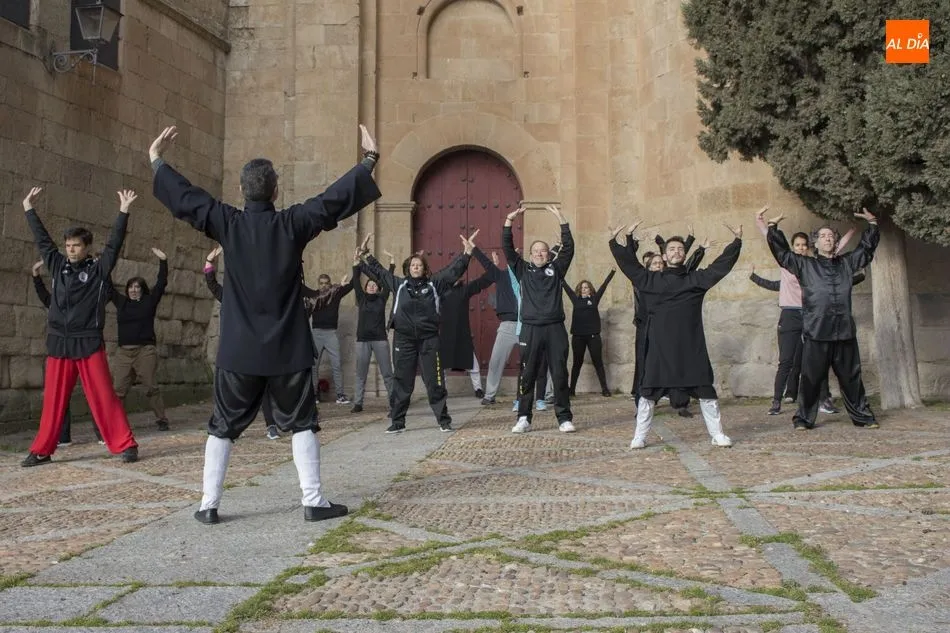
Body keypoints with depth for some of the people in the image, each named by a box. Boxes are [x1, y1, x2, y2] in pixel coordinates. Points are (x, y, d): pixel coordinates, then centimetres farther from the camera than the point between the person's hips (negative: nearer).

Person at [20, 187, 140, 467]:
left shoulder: (98, 269, 0)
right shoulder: (57, 265, 11)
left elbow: (114, 243, -7)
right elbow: (42, 239, 19)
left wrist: (123, 211, -13)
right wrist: (29, 209, 23)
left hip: (89, 343, -4)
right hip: (58, 343, 4)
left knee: (103, 398, -5)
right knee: (53, 400, 8)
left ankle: (126, 445, -2)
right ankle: (42, 451, 15)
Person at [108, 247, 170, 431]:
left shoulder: (149, 302, 7)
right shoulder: (121, 302, 15)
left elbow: (161, 283, 1)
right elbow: (109, 286, 20)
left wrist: (163, 261, -4)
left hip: (145, 351, -3)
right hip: (124, 352, 3)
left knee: (151, 387, -4)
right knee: (119, 389, -1)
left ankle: (161, 420, 0)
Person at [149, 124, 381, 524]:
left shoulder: (228, 224, -3)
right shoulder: (294, 223, -6)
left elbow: (186, 197, 8)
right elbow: (336, 197, -2)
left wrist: (156, 160, 22)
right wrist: (370, 159, 7)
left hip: (238, 348, 1)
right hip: (287, 348, -1)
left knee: (223, 426, 13)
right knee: (301, 422, 9)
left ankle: (208, 504, 14)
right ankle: (313, 501, 6)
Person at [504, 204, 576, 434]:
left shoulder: (556, 268, 10)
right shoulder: (523, 270, 11)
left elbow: (568, 247, 0)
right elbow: (508, 249, 5)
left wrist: (561, 220, -6)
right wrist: (509, 221, -2)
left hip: (555, 328, 0)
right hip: (530, 329, 0)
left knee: (560, 375, 2)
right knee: (527, 376, 4)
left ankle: (564, 418, 8)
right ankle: (523, 419, 10)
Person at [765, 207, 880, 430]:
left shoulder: (846, 263, 16)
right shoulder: (805, 265, 8)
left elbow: (867, 247, 26)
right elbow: (781, 252, 6)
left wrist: (872, 224, 21)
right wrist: (773, 227, 0)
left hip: (845, 331, 3)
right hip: (816, 332, -3)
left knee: (851, 377, 10)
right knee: (811, 377, -1)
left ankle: (863, 416, 20)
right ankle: (804, 418, 7)